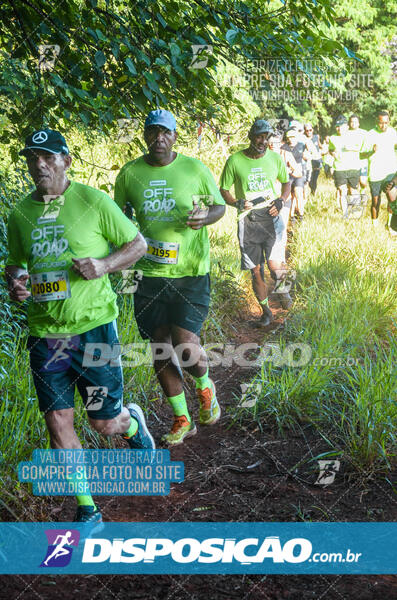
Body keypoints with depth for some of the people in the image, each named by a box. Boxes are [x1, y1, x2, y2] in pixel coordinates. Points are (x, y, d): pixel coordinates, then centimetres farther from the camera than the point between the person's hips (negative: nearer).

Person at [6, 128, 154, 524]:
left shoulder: (93, 202, -6)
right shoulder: (20, 214, 6)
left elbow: (138, 244, 1)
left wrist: (104, 265, -17)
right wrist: (14, 284, -4)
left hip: (92, 327, -3)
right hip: (44, 332, 3)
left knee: (105, 423, 6)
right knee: (58, 422, 2)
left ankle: (133, 423, 44)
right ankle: (87, 509, 18)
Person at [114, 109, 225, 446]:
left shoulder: (194, 169, -3)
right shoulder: (130, 173, 1)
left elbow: (219, 206, 7)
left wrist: (205, 217, -15)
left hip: (190, 271, -3)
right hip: (149, 273, 3)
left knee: (186, 343, -12)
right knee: (160, 347, 8)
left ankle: (205, 386, 25)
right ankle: (182, 420, 26)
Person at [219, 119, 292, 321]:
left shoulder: (275, 158, 3)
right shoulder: (234, 161, -4)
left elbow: (286, 182, 19)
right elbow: (224, 190, 5)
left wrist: (281, 200, 0)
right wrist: (237, 203, -14)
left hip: (271, 218, 0)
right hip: (248, 221, 0)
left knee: (275, 266, -15)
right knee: (255, 271, 4)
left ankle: (281, 289, 20)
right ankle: (266, 310, 23)